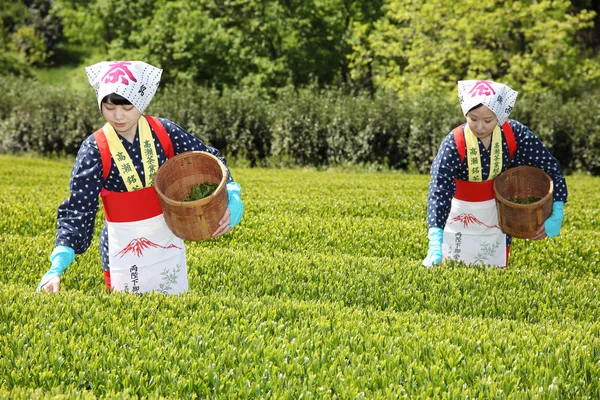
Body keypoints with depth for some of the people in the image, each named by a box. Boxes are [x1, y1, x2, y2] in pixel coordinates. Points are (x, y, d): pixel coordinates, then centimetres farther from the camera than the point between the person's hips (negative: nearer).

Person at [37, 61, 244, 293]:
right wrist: (58, 266, -28)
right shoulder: (95, 150, -13)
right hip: (124, 251, -3)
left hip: (168, 243, 3)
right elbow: (78, 209, -16)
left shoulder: (164, 132, -7)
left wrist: (232, 196, -11)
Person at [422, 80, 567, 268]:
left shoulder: (514, 134, -20)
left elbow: (550, 165, -9)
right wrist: (435, 243, -47)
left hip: (498, 215, 2)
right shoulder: (454, 143, -27)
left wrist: (556, 214, -14)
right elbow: (439, 190, -35)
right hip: (460, 215, -2)